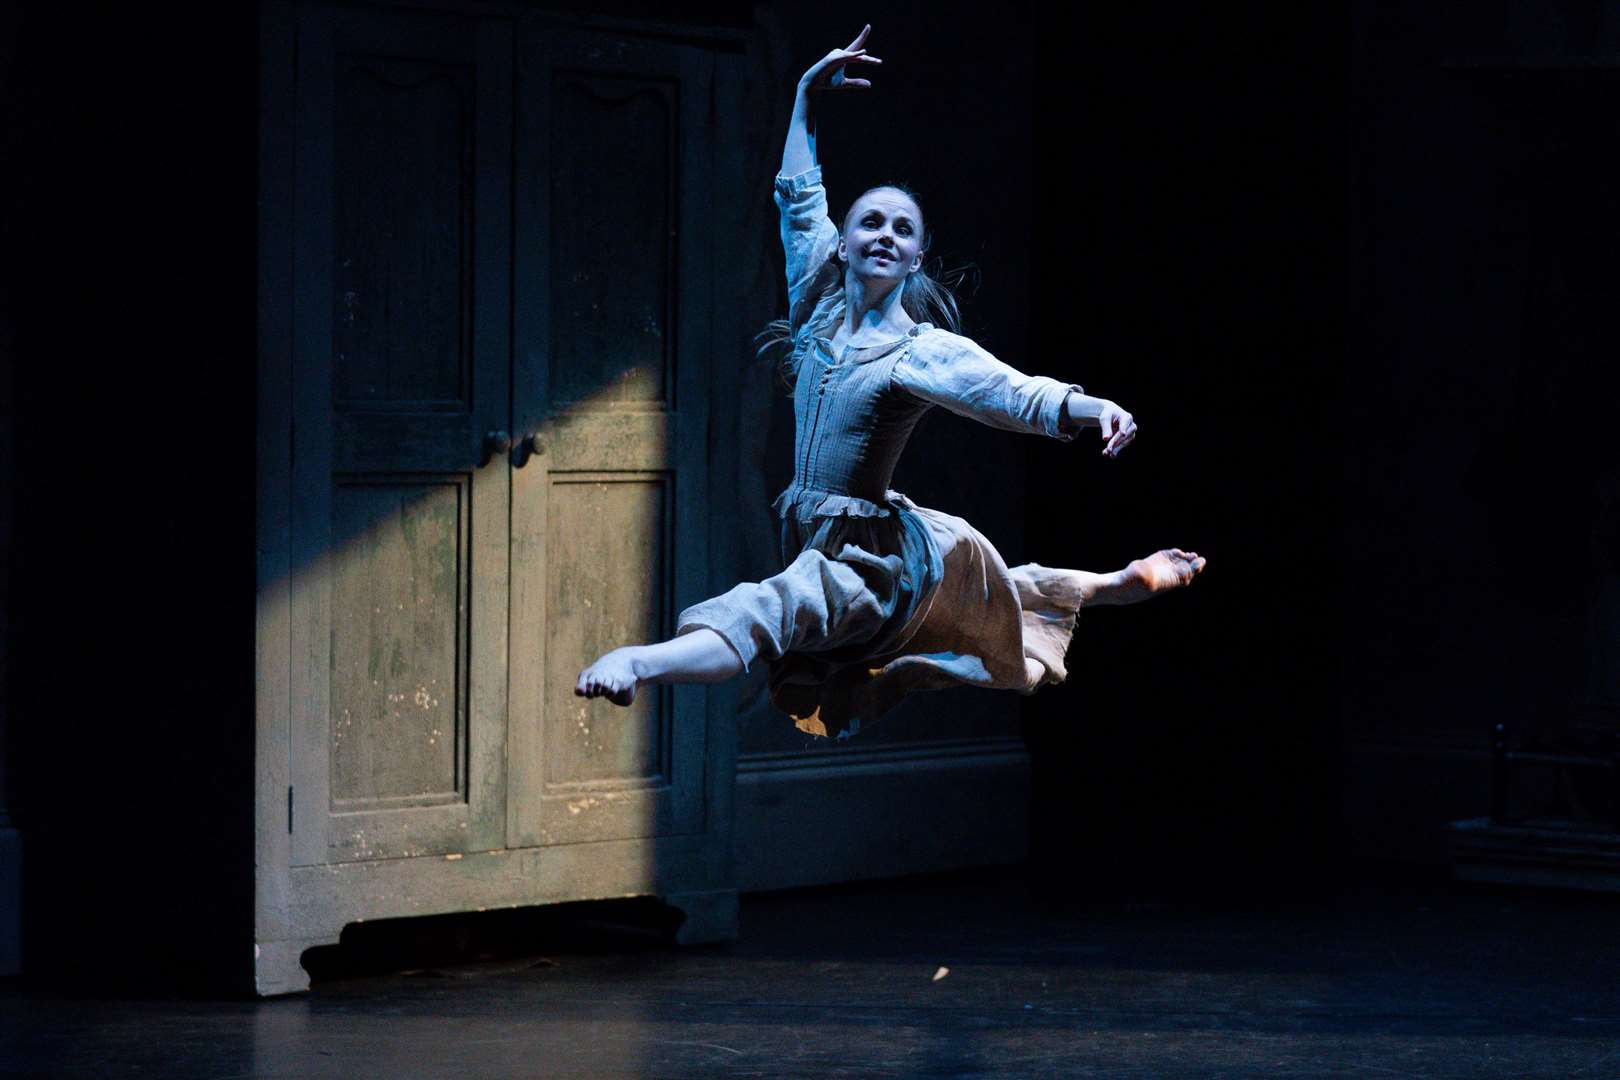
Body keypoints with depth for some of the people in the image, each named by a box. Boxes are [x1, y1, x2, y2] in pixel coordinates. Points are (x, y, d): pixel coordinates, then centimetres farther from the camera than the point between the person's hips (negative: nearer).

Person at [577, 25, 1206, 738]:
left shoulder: (923, 350, -16)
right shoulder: (820, 307, 3)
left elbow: (1020, 395, -30)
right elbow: (799, 195, 13)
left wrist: (1094, 408, -49)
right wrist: (807, 94, 14)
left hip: (872, 561, -9)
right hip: (813, 537, 9)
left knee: (766, 612, -37)